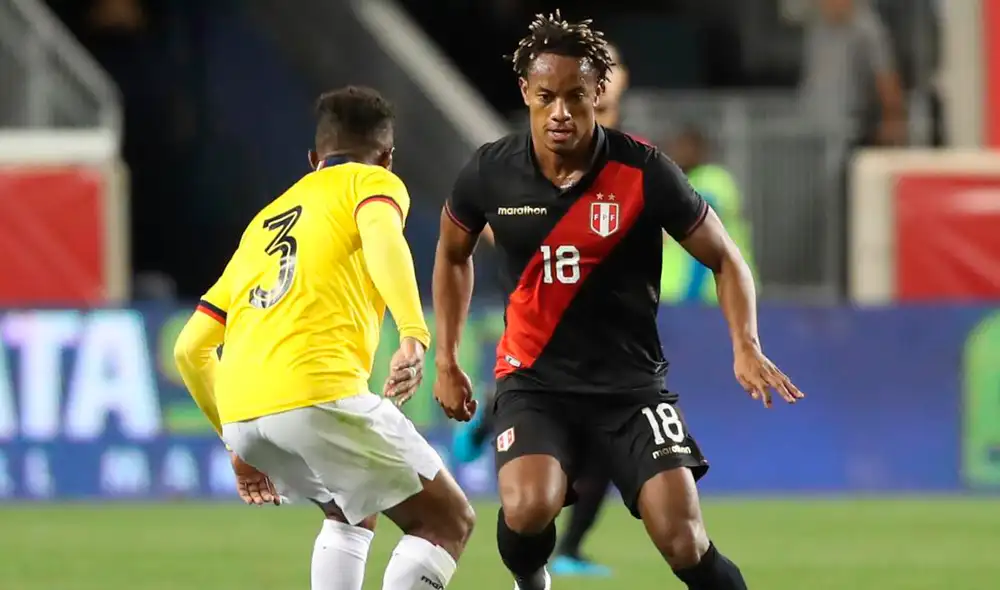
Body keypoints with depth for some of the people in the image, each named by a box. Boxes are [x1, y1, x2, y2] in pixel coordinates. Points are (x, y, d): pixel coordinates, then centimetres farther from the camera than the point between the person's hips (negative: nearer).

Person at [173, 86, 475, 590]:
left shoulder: (265, 221, 31)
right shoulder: (372, 182, 14)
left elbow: (190, 349, 28)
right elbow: (381, 239, -13)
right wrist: (413, 335, -27)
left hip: (241, 414, 7)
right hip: (317, 395, -7)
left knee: (354, 510, 31)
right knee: (448, 521, 7)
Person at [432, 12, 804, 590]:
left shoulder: (644, 172, -13)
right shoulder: (491, 173, -6)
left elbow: (724, 259, -1)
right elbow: (453, 253, 16)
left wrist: (746, 345, -17)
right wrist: (447, 360, 15)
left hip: (633, 381, -1)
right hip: (534, 380, 1)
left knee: (683, 539, -15)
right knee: (528, 509, -26)